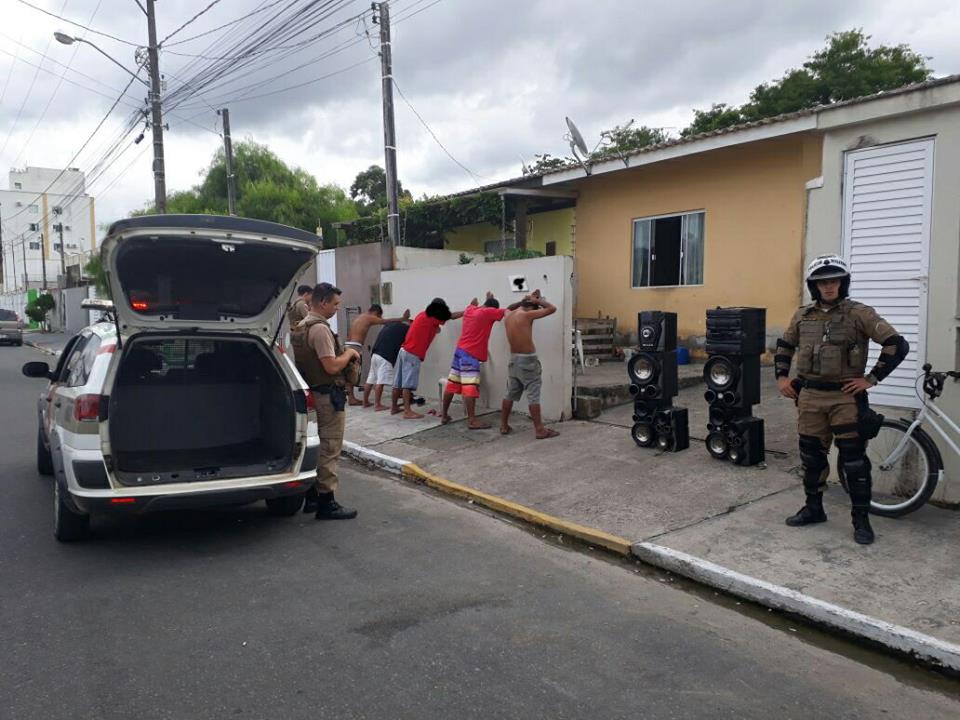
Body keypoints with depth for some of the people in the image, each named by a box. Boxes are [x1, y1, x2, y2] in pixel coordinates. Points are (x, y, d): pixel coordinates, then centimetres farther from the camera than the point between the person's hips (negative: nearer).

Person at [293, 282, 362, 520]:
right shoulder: (320, 329, -19)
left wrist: (345, 353, 14)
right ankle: (326, 503, 1)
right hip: (328, 396, -10)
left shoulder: (303, 326, 13)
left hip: (314, 393, 10)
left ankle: (312, 497, 25)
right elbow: (332, 366, -23)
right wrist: (349, 353, -7)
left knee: (317, 447, 17)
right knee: (329, 449, -5)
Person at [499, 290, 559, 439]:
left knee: (510, 394, 15)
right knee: (533, 396, -4)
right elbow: (552, 308, -9)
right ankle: (540, 430, -1)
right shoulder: (527, 315, -13)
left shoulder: (508, 316, 6)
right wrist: (538, 300, 3)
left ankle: (504, 426, 21)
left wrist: (528, 299, 25)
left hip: (514, 359, 7)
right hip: (528, 360, -7)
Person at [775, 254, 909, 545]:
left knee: (854, 458, 0)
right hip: (810, 396, 5)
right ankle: (813, 508, 28)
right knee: (811, 455, 12)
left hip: (845, 396, -4)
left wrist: (871, 378, -11)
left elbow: (897, 345, -10)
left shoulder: (859, 313, -7)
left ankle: (861, 519, 12)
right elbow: (784, 346, 23)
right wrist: (781, 377, 13)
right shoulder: (802, 315, 7)